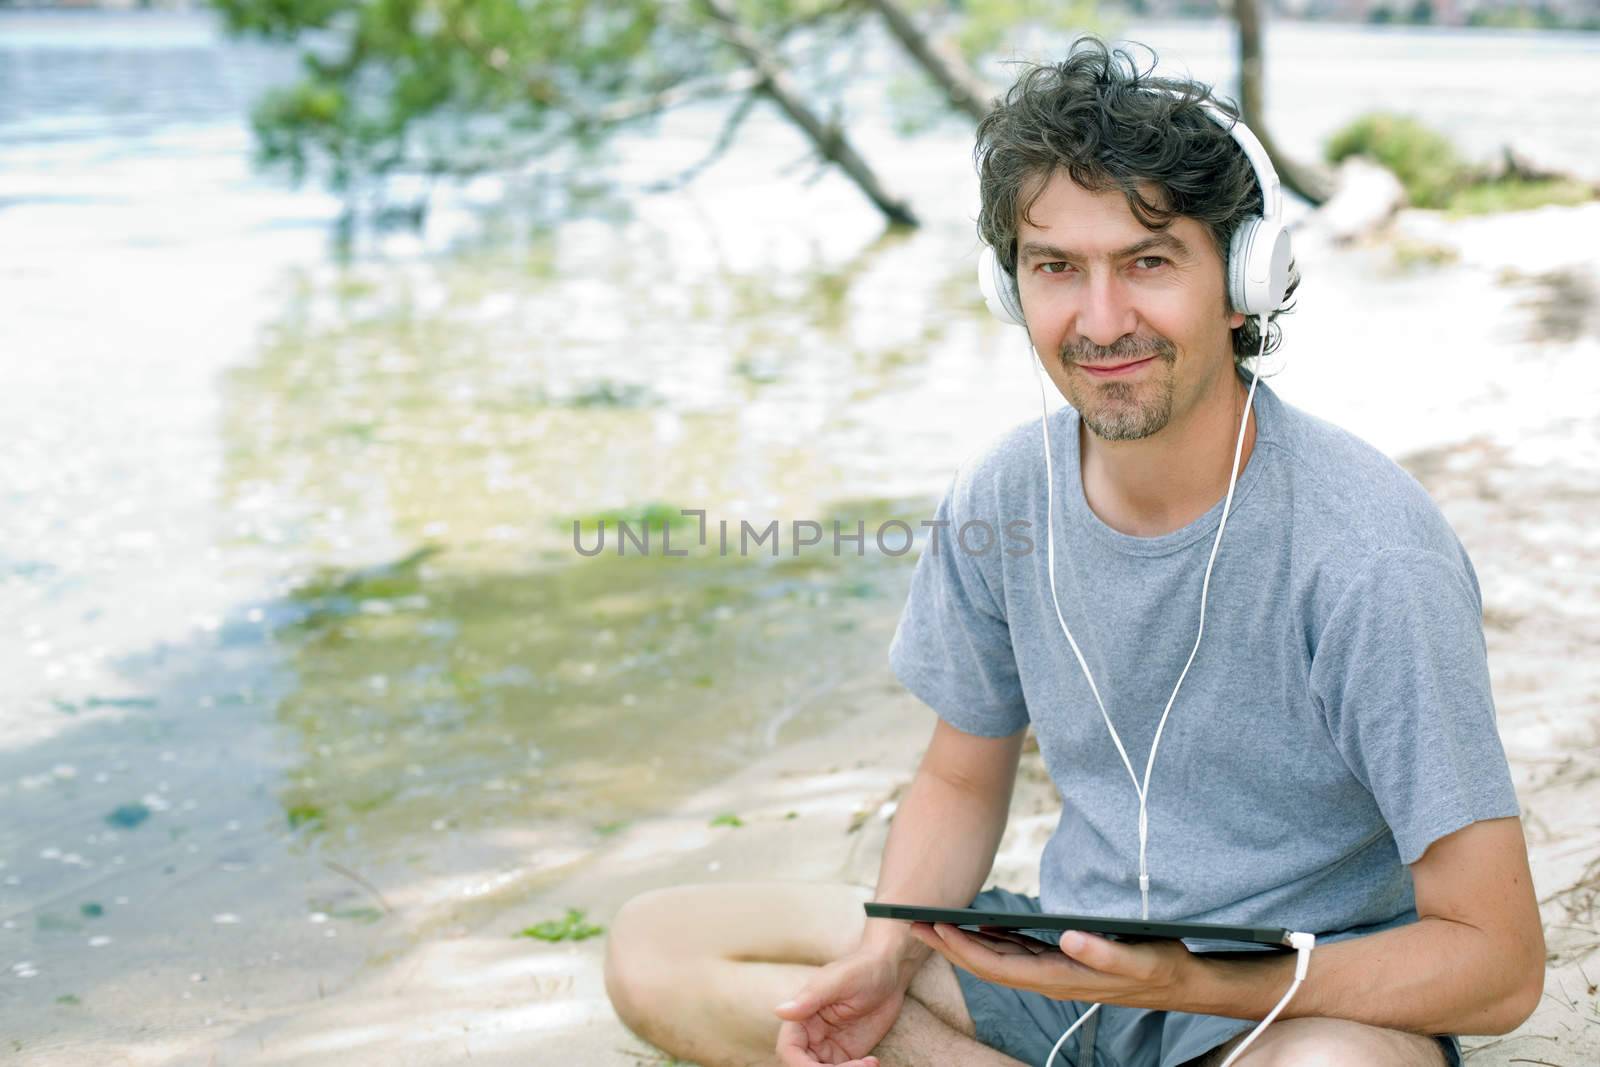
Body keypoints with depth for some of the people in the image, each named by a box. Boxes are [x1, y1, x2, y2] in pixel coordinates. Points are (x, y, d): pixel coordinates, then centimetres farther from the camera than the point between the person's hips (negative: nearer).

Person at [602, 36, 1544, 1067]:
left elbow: (1498, 961, -21)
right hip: (1068, 957, 5)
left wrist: (1187, 982, -33)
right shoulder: (1001, 498, -5)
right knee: (655, 949, -6)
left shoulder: (1368, 555, -23)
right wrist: (888, 953, -11)